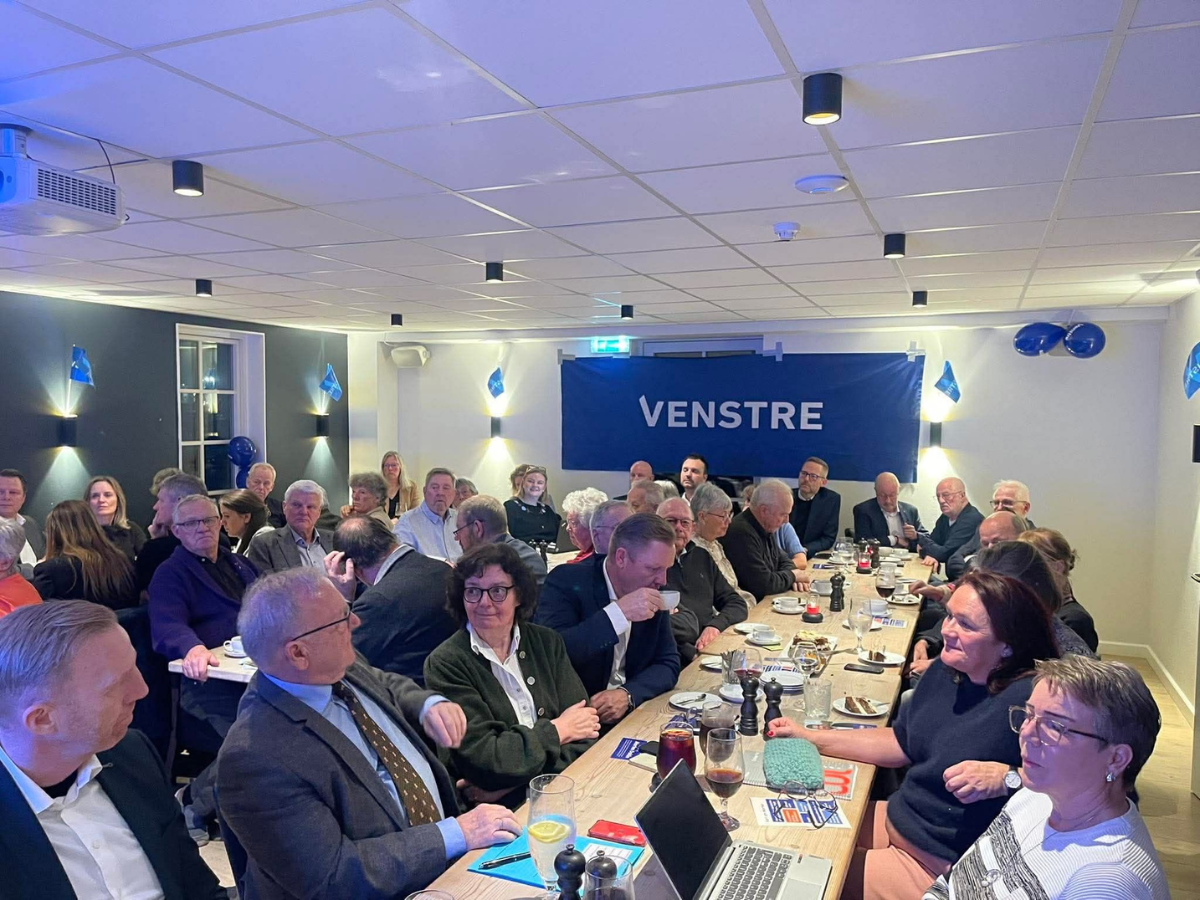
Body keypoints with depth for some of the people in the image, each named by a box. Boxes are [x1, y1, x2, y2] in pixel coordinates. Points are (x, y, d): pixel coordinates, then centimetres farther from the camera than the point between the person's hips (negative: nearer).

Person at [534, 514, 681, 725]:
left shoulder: (652, 591, 1)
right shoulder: (567, 581, -15)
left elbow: (669, 663, 2)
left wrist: (627, 694, -16)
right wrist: (618, 613, -29)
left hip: (630, 714, 4)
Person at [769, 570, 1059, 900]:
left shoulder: (1033, 699, -24)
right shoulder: (946, 670, 1)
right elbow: (901, 743, 11)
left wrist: (1006, 778, -36)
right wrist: (810, 738, 7)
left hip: (941, 869, -7)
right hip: (896, 820, 7)